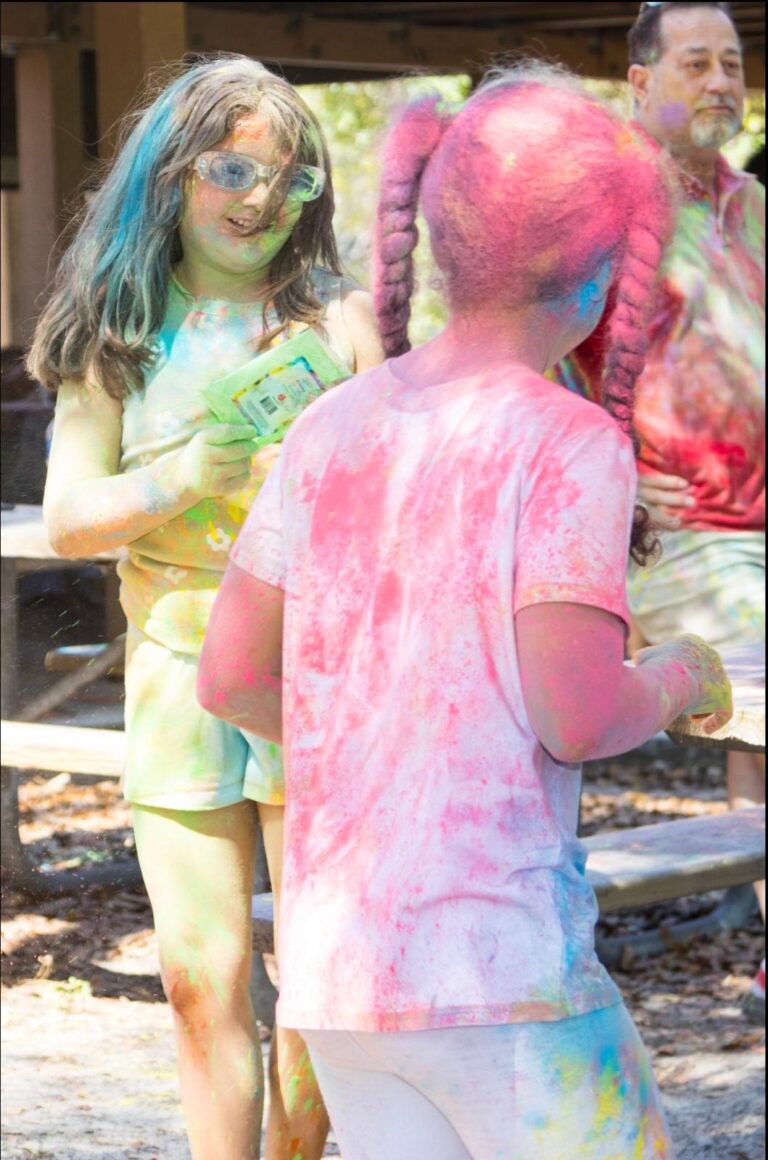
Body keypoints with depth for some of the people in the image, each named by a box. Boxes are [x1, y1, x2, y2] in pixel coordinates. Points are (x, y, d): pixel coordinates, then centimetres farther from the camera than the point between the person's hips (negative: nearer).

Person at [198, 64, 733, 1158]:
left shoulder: (331, 430, 8)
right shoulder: (569, 445, -10)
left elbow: (231, 675, 11)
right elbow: (575, 711, -19)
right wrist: (675, 677, 2)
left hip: (333, 966, 6)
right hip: (500, 970, -6)